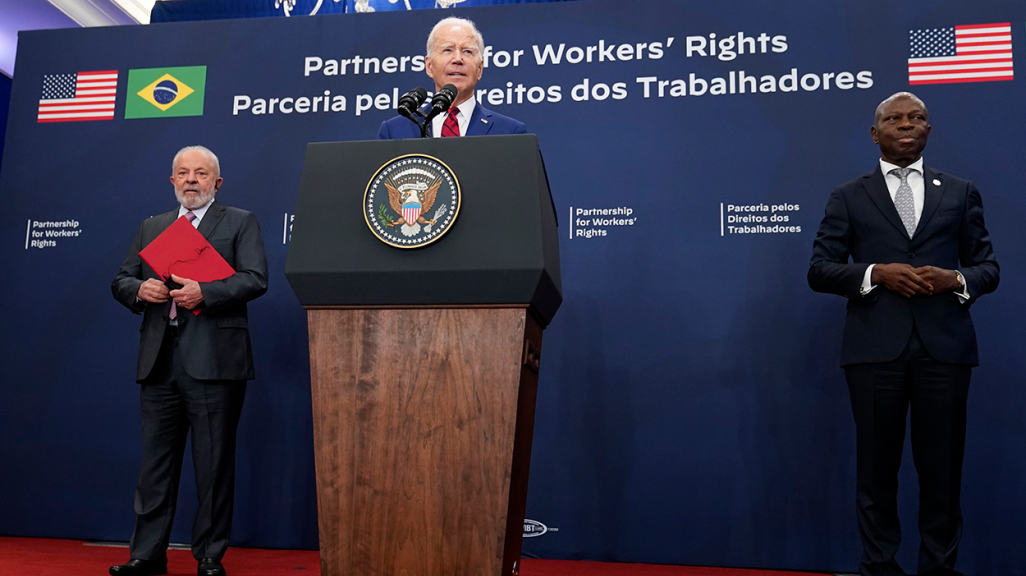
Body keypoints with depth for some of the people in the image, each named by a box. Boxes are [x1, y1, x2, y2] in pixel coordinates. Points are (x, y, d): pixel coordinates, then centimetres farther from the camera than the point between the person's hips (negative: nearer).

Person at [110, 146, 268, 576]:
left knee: (214, 463, 1)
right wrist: (140, 289, -5)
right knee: (155, 459, 10)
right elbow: (120, 280, 18)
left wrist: (204, 292, -18)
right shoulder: (151, 227, 21)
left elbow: (255, 279, -6)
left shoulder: (240, 222, 7)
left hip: (214, 361, -4)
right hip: (159, 360, 5)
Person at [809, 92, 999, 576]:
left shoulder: (961, 194, 14)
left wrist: (956, 279, -9)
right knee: (877, 465, 7)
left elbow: (988, 267, 13)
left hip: (944, 347, 1)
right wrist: (875, 274, -13)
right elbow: (819, 270, 3)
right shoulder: (848, 198, 9)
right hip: (875, 348, -1)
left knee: (942, 466, 6)